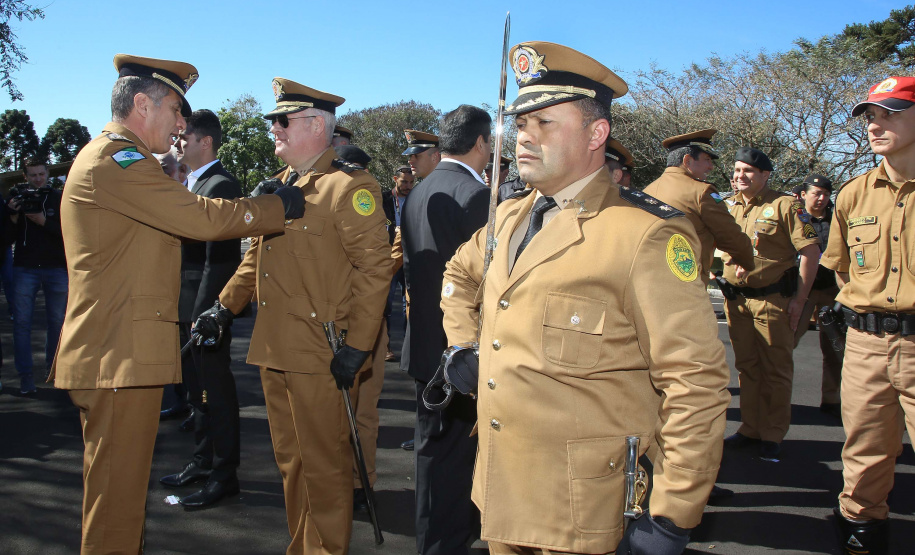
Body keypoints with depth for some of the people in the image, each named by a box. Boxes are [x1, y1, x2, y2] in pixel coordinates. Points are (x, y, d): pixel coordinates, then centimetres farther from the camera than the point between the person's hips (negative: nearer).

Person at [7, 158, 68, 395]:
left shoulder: (59, 199, 5)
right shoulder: (18, 199, 9)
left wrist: (44, 222, -17)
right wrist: (13, 215, -12)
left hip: (56, 268, -1)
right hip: (24, 268, 1)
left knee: (57, 320, 2)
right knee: (21, 321, -3)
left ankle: (53, 366, 15)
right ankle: (25, 375, 0)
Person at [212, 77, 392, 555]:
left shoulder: (349, 187, -11)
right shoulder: (280, 186, 15)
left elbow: (375, 268, -16)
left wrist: (357, 346, -19)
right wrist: (226, 305, 20)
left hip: (320, 355, -8)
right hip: (274, 351, 8)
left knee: (324, 465, 4)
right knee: (290, 461, 18)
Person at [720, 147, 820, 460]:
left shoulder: (785, 206, -6)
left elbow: (811, 252, -9)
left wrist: (800, 299, -12)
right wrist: (724, 283, 8)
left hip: (773, 300, -5)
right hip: (736, 299, 5)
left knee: (775, 369, 3)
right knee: (746, 366, 12)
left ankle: (772, 434, 14)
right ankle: (750, 429, 23)